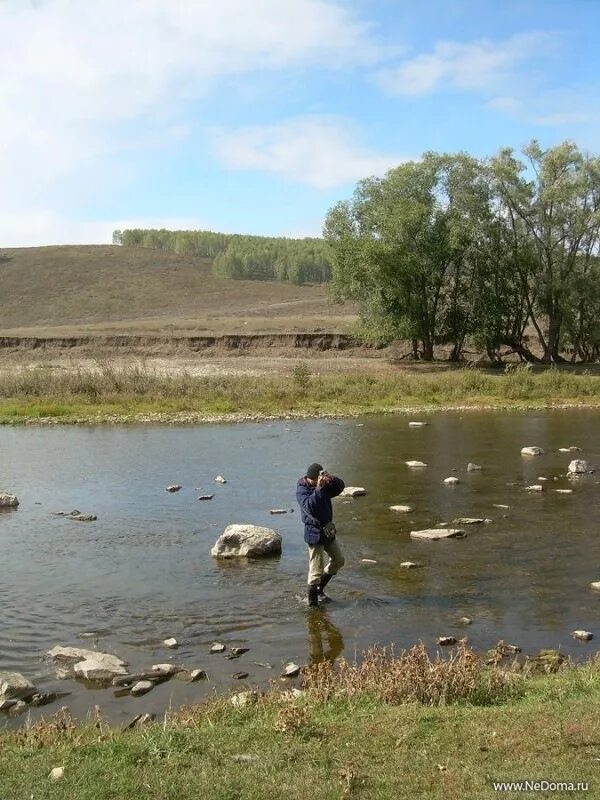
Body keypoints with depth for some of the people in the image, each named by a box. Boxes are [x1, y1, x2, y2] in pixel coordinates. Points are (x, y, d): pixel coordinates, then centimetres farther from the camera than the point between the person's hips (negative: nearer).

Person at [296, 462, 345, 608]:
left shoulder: (324, 485, 5)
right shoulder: (301, 490, -16)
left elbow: (340, 486, 1)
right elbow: (309, 506, -30)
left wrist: (331, 479, -18)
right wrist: (318, 489, -34)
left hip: (327, 530, 8)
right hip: (315, 533, -8)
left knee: (338, 560, 19)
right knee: (316, 570, -7)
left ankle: (320, 588, 33)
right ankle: (312, 604, 4)